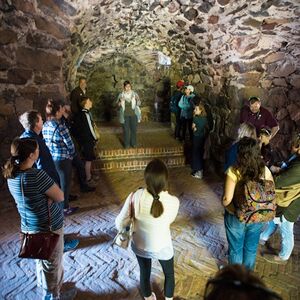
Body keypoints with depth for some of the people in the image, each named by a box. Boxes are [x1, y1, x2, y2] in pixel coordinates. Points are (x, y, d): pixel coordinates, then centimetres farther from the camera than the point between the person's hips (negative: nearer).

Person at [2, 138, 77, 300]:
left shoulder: (12, 175, -5)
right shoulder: (37, 175, -31)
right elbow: (60, 197, -21)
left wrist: (46, 198, -9)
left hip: (29, 227, 8)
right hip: (49, 228, -8)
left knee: (41, 261, 29)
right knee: (52, 265, 15)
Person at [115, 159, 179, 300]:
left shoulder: (135, 196, -28)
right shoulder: (173, 201, -29)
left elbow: (120, 222, -15)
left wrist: (124, 231, 6)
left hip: (140, 246, 2)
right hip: (162, 248, -1)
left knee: (144, 273, 30)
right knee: (169, 274, 30)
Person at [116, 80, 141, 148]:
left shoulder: (134, 94, 0)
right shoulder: (121, 95, 0)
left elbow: (139, 103, -2)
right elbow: (118, 104, 5)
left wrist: (137, 100, -23)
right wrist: (120, 103, -17)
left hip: (133, 114, 1)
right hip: (125, 115, 0)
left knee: (133, 129, 7)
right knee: (126, 129, 5)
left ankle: (133, 143, 22)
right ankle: (126, 144, 17)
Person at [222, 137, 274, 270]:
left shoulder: (234, 171, -27)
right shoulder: (265, 170, -15)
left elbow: (227, 199, -24)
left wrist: (224, 200, -1)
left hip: (236, 217, -3)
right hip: (257, 218, 4)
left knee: (236, 248, 21)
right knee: (251, 248, 26)